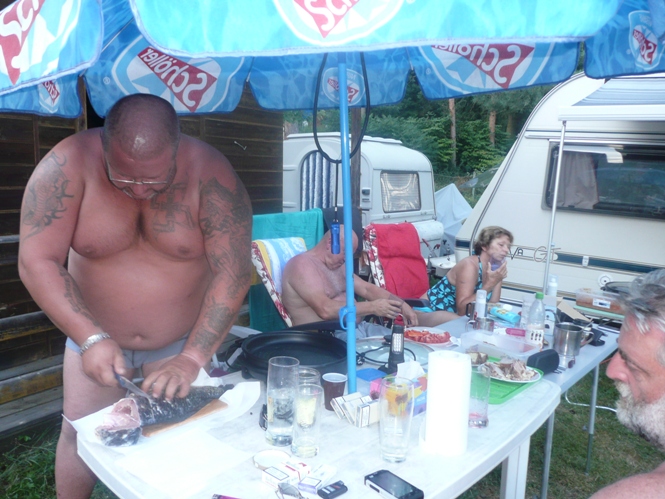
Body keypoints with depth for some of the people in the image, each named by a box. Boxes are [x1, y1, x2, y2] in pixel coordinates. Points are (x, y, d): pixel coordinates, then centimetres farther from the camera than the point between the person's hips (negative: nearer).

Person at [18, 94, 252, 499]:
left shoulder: (210, 173, -23)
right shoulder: (69, 165, -21)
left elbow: (233, 272, -23)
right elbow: (37, 261, -20)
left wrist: (192, 359, -27)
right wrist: (91, 338, -28)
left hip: (184, 341, 0)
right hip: (94, 334, 1)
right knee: (80, 436, 13)